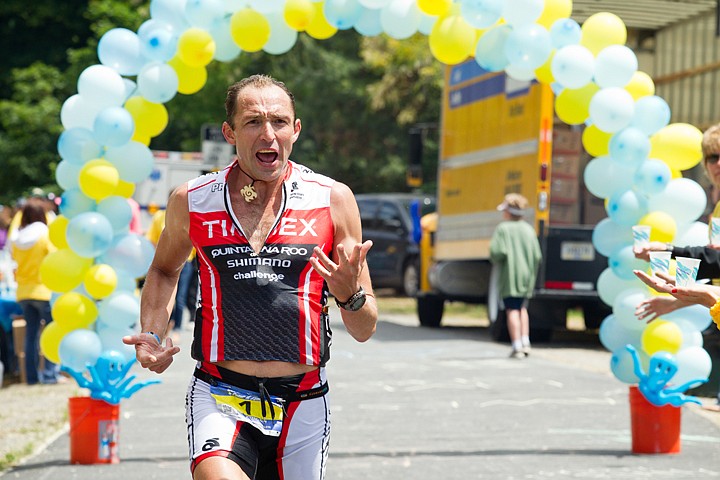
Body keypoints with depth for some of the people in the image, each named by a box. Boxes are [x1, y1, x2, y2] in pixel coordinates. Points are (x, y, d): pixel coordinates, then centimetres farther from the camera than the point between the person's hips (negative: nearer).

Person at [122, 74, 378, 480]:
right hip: (219, 397, -1)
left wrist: (349, 293, -19)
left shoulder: (332, 200, -1)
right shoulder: (192, 201, 2)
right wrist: (153, 337, 9)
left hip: (303, 403, 1)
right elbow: (165, 269, 25)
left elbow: (365, 331, 3)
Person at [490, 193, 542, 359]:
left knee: (512, 310, -4)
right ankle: (525, 342, 16)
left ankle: (517, 346, -9)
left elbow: (497, 251, -19)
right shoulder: (528, 229, 5)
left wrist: (497, 263, 1)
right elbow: (537, 256, 3)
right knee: (522, 308, 20)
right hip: (526, 277, 5)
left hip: (509, 277, -5)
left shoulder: (503, 229, -8)